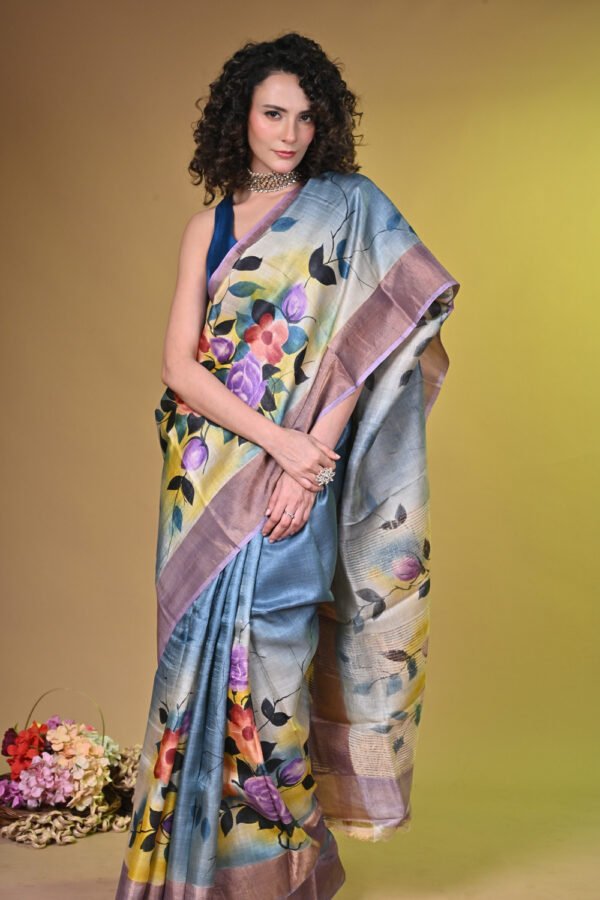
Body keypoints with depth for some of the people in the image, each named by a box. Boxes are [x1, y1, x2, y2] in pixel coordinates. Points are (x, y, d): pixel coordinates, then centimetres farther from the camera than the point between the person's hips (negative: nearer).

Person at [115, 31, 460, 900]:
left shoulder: (350, 209, 2)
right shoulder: (209, 225, 11)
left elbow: (357, 348, -7)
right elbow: (179, 363, 1)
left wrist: (305, 462, -17)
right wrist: (274, 436, -13)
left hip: (298, 474, -3)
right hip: (209, 479, 4)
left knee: (262, 660, -4)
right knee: (204, 655, 6)